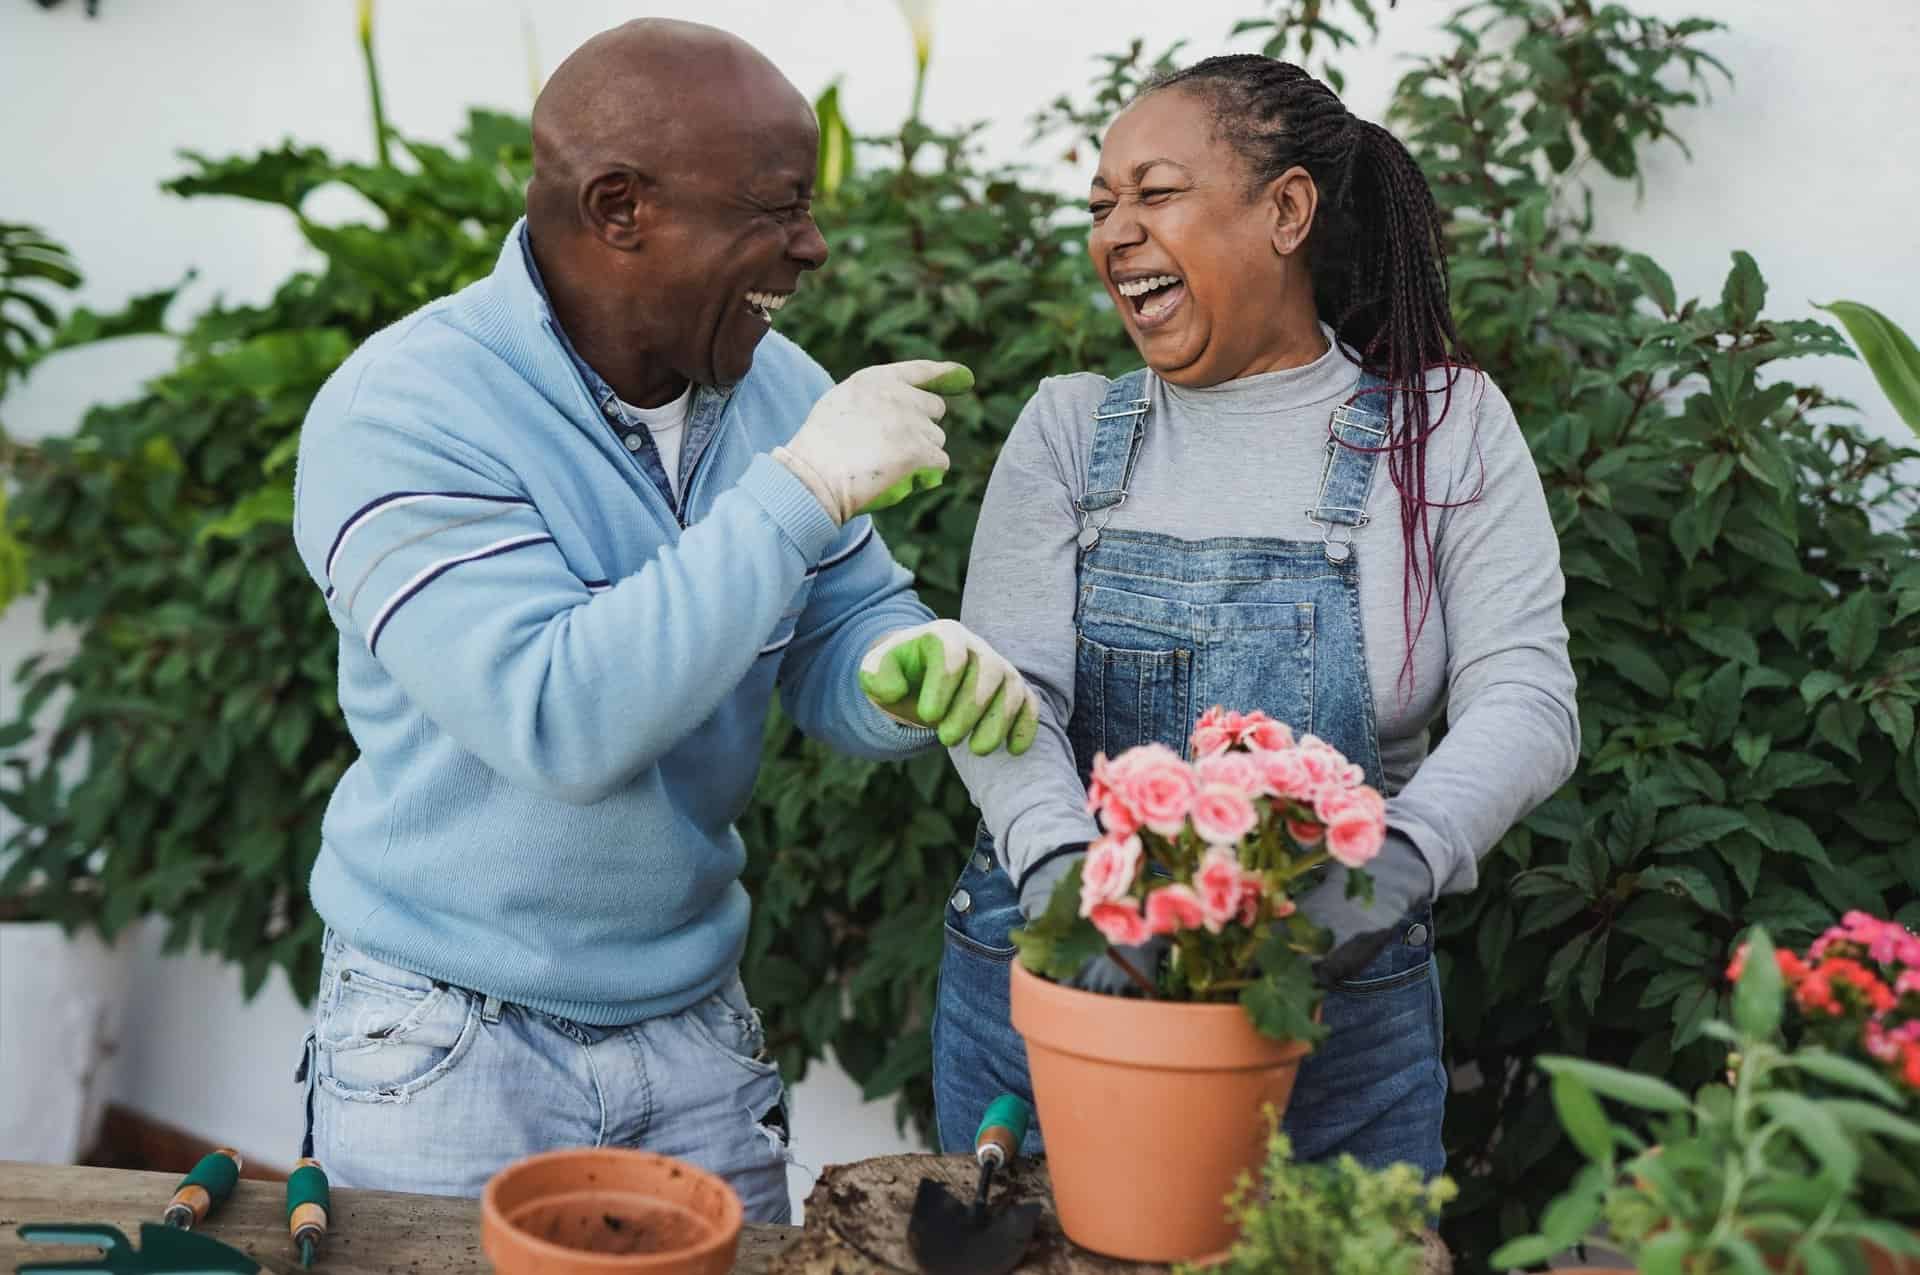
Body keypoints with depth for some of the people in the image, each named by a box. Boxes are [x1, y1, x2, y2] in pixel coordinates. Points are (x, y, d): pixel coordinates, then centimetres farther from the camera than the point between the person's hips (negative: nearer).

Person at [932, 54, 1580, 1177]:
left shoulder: (1449, 428, -1)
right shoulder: (1071, 429, 3)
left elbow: (1525, 698, -11)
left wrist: (1400, 857, -31)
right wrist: (1060, 861, -30)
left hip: (1337, 1020, -1)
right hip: (1051, 989, 2)